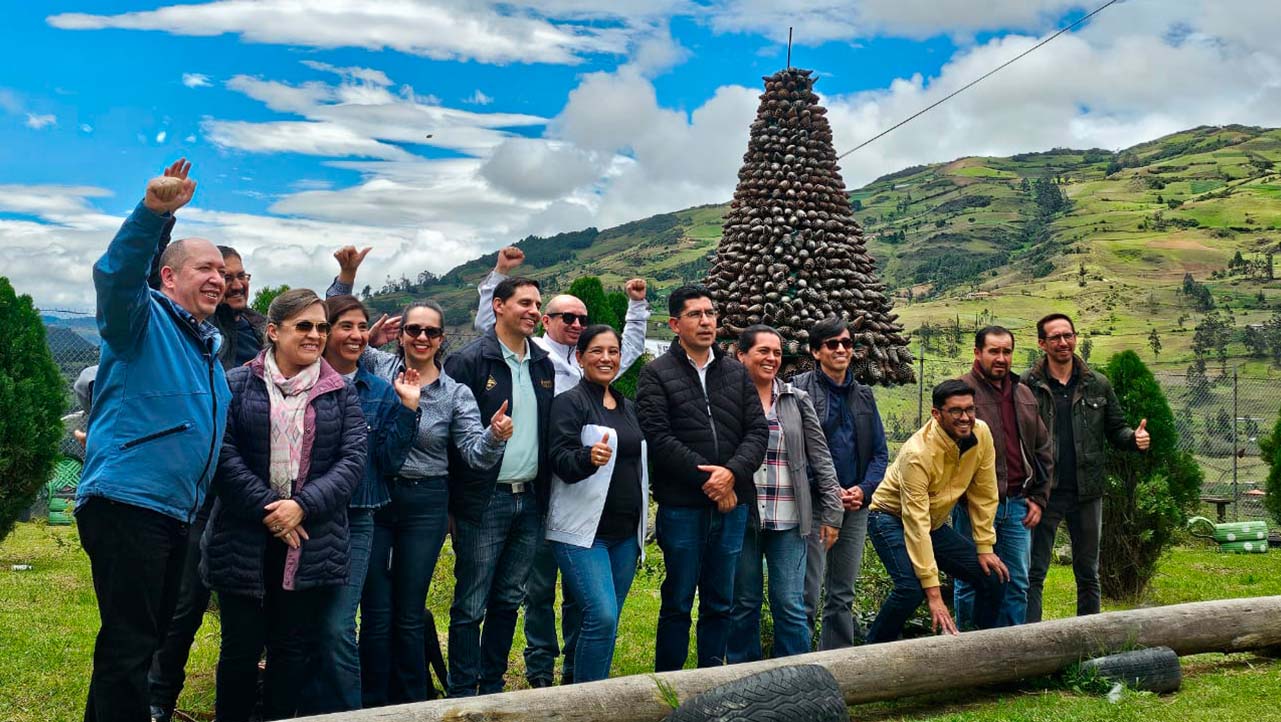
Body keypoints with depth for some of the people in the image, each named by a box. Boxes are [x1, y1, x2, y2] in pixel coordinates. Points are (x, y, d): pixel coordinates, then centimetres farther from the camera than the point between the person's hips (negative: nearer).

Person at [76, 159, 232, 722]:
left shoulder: (207, 348, 18)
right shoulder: (144, 320, -7)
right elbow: (116, 274, -29)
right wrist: (154, 212, -44)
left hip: (175, 515, 9)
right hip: (126, 505, -9)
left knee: (147, 638, 19)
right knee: (128, 644, -6)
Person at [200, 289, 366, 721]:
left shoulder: (341, 394, 8)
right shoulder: (237, 385, 3)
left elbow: (353, 459, -2)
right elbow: (223, 454, -7)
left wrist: (302, 506, -14)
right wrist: (267, 508, -16)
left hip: (312, 543, 2)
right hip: (243, 539, -1)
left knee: (293, 649, 8)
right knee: (241, 646, 6)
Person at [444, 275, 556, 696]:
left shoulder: (543, 365, 12)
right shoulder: (469, 361, -8)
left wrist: (543, 491, 9)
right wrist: (456, 499, -13)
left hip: (529, 500, 6)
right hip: (484, 501, -6)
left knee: (509, 601, 15)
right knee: (471, 605, 2)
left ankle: (493, 686, 28)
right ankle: (463, 693, 14)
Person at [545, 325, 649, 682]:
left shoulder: (628, 407, 16)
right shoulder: (570, 402, -5)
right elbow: (560, 460, -17)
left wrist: (642, 516, 22)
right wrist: (588, 458, -37)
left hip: (625, 532, 7)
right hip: (583, 531, -7)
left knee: (606, 620, 9)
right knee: (602, 616, -16)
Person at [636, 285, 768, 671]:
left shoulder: (737, 372, 12)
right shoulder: (656, 373, -2)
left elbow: (758, 431, 6)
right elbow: (658, 436, -11)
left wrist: (732, 472, -12)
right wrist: (706, 477, -15)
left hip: (731, 502, 4)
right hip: (681, 505, -4)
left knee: (720, 602, 12)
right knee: (678, 601, 5)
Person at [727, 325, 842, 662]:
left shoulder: (797, 401, 6)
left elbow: (821, 458, 6)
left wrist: (831, 512, 2)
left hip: (788, 520, 1)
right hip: (741, 518, -1)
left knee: (791, 605, 1)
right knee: (744, 604, 8)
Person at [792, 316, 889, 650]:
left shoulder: (863, 396, 13)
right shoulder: (801, 390, -5)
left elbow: (880, 452, 12)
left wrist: (864, 489, -5)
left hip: (856, 505, 6)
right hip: (814, 503, -6)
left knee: (843, 596, 13)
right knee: (807, 595, -7)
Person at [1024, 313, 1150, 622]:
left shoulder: (1097, 384, 7)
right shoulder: (1027, 385, -4)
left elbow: (1115, 429, 12)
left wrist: (1134, 438, -10)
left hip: (1087, 492, 4)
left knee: (1088, 575, 14)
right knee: (1033, 574, 0)